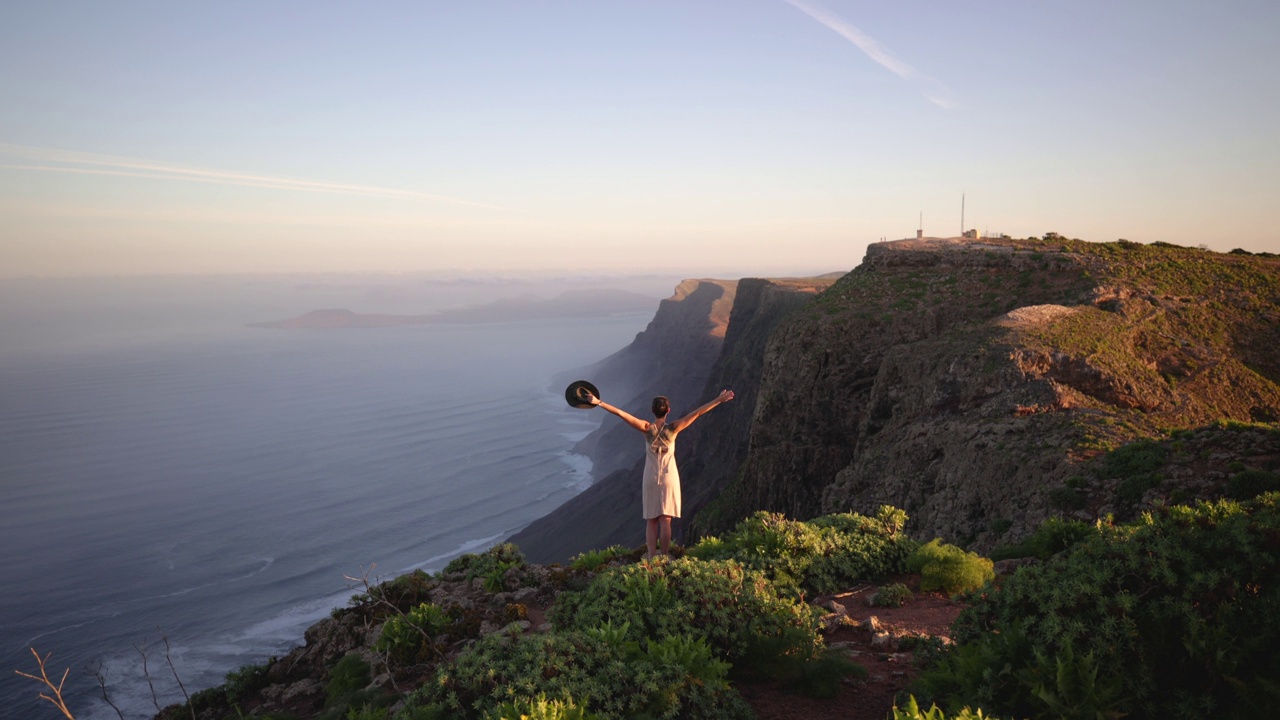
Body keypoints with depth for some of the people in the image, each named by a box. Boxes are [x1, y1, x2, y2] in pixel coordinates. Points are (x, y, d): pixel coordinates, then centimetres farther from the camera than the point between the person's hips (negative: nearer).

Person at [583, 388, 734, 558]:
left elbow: (621, 413, -13)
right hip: (669, 477, -1)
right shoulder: (673, 428, -10)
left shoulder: (647, 428, -10)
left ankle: (651, 556, 4)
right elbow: (698, 413, -9)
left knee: (651, 520, 7)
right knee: (665, 520, 1)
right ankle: (664, 557, 0)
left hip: (651, 479, 1)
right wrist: (718, 400, -6)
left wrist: (599, 402, -11)